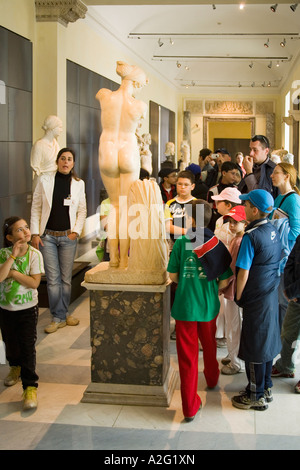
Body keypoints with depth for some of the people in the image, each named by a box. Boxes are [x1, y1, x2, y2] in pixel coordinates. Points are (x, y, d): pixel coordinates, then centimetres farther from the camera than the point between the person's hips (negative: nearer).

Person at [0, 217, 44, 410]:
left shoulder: (34, 254, -12)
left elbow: (35, 283, -18)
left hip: (28, 309, -2)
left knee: (28, 347, -5)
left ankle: (30, 387, 2)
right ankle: (16, 367, 51)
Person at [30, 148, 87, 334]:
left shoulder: (78, 184, 3)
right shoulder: (45, 181, -1)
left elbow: (82, 210, 8)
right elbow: (36, 208, 1)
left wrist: (76, 231, -3)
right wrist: (35, 234, -5)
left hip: (68, 236, 1)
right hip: (47, 236, -1)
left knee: (66, 278, 7)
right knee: (53, 279, -1)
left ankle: (62, 314, 21)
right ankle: (59, 317, 7)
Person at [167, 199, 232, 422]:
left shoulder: (181, 243, -10)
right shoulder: (216, 244, -6)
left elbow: (173, 275, -6)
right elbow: (224, 280, -5)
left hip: (185, 306, -2)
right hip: (208, 306, 2)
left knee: (187, 355, 4)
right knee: (209, 346, 27)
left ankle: (190, 407, 6)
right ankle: (212, 379, 53)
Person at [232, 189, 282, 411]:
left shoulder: (251, 236, -21)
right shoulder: (273, 230, 4)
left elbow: (244, 273, -18)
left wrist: (238, 297, -6)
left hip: (256, 299, -8)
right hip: (272, 295, 8)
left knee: (254, 346, 4)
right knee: (268, 341, 17)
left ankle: (256, 396, 15)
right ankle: (266, 388, 30)